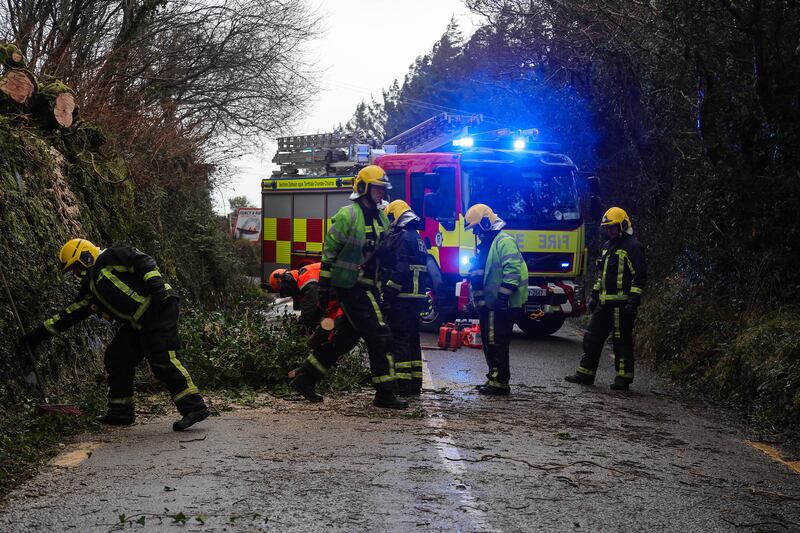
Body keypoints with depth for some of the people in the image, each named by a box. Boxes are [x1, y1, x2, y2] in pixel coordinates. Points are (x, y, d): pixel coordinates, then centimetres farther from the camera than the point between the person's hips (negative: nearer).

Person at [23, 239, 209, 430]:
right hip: (137, 323, 10)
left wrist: (155, 283, -24)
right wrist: (40, 333, 25)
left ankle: (194, 407, -23)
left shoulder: (110, 258, -1)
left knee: (162, 358, -20)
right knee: (117, 357, 9)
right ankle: (121, 412, 18)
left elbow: (143, 260, -10)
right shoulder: (90, 288, 23)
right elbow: (70, 314, 26)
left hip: (158, 308, -10)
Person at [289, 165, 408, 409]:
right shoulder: (348, 215, -11)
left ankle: (305, 378, 23)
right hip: (351, 286, -9)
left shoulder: (381, 219, 14)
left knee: (344, 338, 13)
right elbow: (329, 252, -10)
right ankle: (384, 393, -4)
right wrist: (323, 288, -10)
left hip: (368, 287, 9)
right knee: (379, 336, -10)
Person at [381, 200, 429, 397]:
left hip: (402, 299, -9)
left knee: (398, 339, -7)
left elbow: (400, 271, -21)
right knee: (412, 339, 14)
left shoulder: (402, 237, -12)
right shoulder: (417, 238, 18)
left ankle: (402, 384, -9)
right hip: (418, 297, 9)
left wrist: (387, 294, -18)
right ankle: (415, 384, 18)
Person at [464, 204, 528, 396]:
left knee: (497, 343, -9)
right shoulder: (486, 244, 20)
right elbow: (478, 274, 27)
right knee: (489, 342, 15)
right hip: (490, 304, 10)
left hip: (502, 305, -10)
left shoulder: (504, 241, -13)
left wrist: (503, 296, -26)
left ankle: (500, 382, -5)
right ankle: (494, 379, 24)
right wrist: (478, 300, 26)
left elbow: (512, 271, -23)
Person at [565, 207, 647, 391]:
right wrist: (594, 295, 21)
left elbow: (640, 275, -13)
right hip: (604, 302, 9)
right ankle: (585, 374, 16)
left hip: (621, 303, -9)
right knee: (593, 337, 10)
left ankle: (623, 379, 4)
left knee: (622, 341, -3)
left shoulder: (633, 246, -8)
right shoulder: (607, 246, 18)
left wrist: (633, 300, -18)